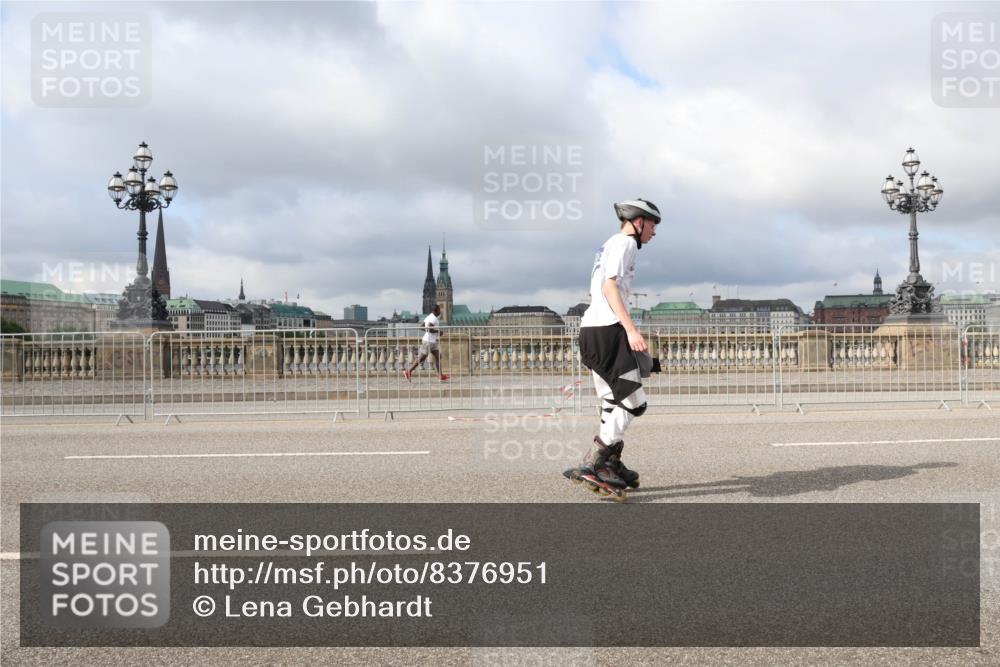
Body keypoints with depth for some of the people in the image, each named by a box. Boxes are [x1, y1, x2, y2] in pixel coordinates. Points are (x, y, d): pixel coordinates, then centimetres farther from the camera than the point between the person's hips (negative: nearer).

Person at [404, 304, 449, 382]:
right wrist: (438, 331, -18)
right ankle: (408, 371, 6)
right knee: (421, 359, -3)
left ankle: (440, 375, 2)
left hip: (433, 342, 10)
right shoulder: (433, 318, -17)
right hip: (428, 341, -10)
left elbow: (422, 327, 18)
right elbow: (428, 328, -30)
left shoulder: (429, 317, 14)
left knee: (438, 357, 4)